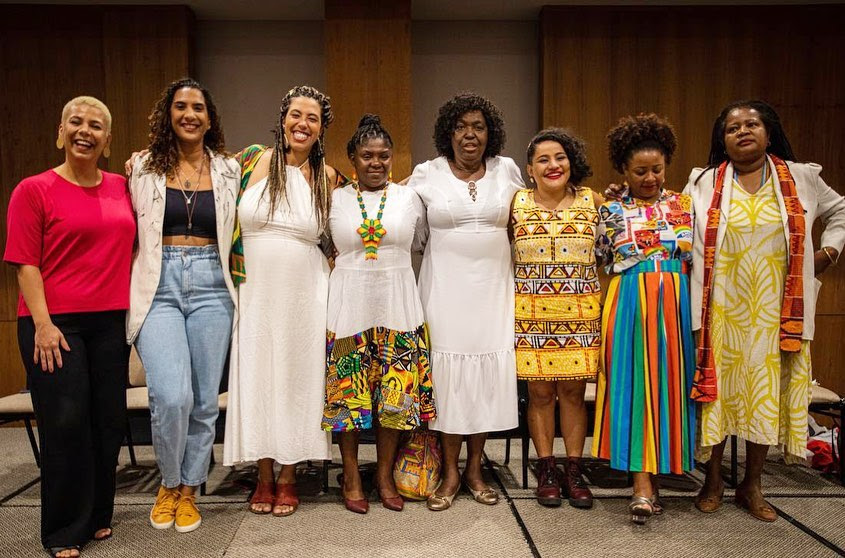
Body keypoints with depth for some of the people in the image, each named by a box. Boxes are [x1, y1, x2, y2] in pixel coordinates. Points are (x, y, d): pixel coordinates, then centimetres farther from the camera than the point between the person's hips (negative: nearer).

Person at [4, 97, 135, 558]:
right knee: (65, 424, 0)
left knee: (109, 422, 10)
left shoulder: (121, 188, 10)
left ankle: (98, 516, 29)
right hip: (54, 322, -4)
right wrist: (42, 322, -14)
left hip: (110, 321, 4)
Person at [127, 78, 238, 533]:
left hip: (211, 288, 2)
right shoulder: (144, 168, 7)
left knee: (204, 399, 5)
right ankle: (168, 483, 16)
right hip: (159, 286, -1)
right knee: (172, 396, -13)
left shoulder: (228, 170, 9)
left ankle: (188, 490, 25)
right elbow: (129, 233, 11)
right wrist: (127, 288, 5)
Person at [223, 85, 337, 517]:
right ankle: (264, 478, 23)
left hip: (303, 295, 0)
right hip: (254, 292, 1)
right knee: (256, 377, 6)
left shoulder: (327, 177, 2)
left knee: (296, 377, 6)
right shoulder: (252, 161, 1)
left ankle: (288, 479, 22)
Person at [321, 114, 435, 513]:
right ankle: (351, 478, 21)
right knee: (349, 392, 4)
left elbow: (421, 244, 19)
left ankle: (385, 476, 22)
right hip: (349, 304, -1)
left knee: (395, 392, 5)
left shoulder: (409, 197, 7)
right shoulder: (334, 199, 4)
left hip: (397, 305, 1)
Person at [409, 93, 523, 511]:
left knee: (488, 373, 4)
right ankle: (450, 472, 15)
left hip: (492, 288, 2)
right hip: (445, 288, -2)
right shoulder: (427, 174, 2)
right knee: (448, 373, -1)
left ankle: (475, 468, 20)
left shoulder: (507, 171, 7)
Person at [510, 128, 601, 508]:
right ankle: (546, 470, 20)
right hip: (532, 311, 0)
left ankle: (574, 472, 20)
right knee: (539, 391, 4)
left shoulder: (591, 201, 6)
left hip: (580, 311, 1)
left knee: (573, 390, 6)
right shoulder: (516, 203, 4)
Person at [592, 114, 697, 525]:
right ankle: (643, 485, -5)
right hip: (629, 305, -2)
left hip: (675, 305, 2)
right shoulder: (611, 211, 5)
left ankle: (647, 480, 13)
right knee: (634, 384, -6)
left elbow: (699, 258, 9)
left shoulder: (684, 205, 9)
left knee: (667, 383, 2)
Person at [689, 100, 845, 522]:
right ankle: (713, 480, 21)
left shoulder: (800, 178, 6)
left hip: (774, 309, 2)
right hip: (722, 308, -1)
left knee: (767, 391, 6)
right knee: (718, 388, 4)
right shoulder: (705, 182, 2)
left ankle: (752, 486, 23)